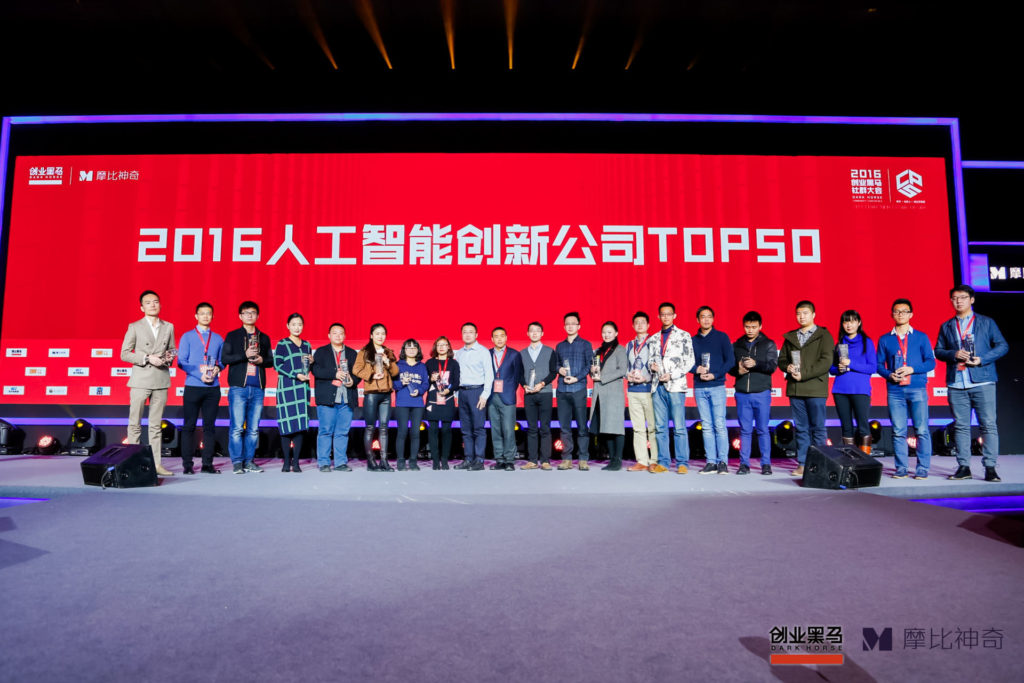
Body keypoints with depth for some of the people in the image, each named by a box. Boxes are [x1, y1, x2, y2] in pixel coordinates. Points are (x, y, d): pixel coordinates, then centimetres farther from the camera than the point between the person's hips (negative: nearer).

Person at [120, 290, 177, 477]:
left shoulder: (168, 327, 12)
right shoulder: (134, 327, 4)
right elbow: (124, 354, -1)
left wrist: (169, 357, -4)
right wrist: (147, 358, -14)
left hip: (161, 381, 3)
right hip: (140, 381, -2)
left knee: (156, 425, 6)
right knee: (135, 424, 0)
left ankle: (156, 464, 9)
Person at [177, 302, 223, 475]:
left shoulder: (218, 339, 13)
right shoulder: (187, 337, 5)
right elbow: (181, 362, -2)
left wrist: (217, 368, -8)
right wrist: (200, 374, -14)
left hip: (213, 388, 3)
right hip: (193, 387, -2)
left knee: (210, 426, 4)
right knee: (189, 426, 0)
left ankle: (207, 464, 9)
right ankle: (187, 464, 5)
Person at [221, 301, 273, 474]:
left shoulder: (264, 338, 17)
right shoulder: (232, 336, 8)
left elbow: (271, 361, 18)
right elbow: (224, 358, -1)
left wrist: (262, 360, -3)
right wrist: (245, 355, -13)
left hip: (257, 388, 3)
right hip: (238, 387, -3)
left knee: (253, 428, 4)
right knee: (237, 427, -5)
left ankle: (249, 461, 11)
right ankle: (237, 462, 3)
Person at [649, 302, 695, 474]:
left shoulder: (684, 336, 5)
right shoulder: (653, 339, 17)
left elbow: (689, 361, 0)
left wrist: (671, 375, -10)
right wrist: (652, 366, 0)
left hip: (676, 386, -4)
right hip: (657, 386, 4)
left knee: (679, 426, -5)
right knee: (660, 427, 5)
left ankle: (682, 463, 0)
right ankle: (663, 462, 11)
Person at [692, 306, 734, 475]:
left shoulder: (722, 337, 5)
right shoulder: (693, 340, 13)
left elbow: (730, 360, -1)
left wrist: (715, 375, -12)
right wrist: (696, 369, -7)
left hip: (717, 386, -3)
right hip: (699, 388, 3)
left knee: (719, 425, -5)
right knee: (706, 427, 4)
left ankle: (722, 462, 1)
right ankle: (711, 462, 8)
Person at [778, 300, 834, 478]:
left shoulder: (824, 335, 1)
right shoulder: (790, 337, 16)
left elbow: (826, 361, -8)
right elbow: (781, 359, 18)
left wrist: (804, 374, -15)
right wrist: (788, 367, -5)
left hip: (815, 388, -4)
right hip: (795, 389, 4)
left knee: (818, 427, 0)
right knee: (801, 428, 8)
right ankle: (803, 464, 13)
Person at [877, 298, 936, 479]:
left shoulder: (921, 337, 9)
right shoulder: (885, 339, 12)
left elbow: (931, 362, 4)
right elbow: (879, 365, 10)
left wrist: (912, 369, -12)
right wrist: (890, 375, -10)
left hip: (917, 389, -1)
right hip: (895, 391, 1)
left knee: (922, 430, -3)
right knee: (898, 432, 0)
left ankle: (922, 469, 4)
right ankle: (901, 468, 6)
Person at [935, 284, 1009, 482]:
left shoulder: (987, 322, 8)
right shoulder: (946, 326, 14)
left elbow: (1002, 346, 5)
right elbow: (938, 351, 12)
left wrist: (982, 359, -10)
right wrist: (954, 354, -8)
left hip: (982, 382, -2)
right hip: (956, 384, 2)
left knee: (989, 425, -4)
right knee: (960, 426, 5)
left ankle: (990, 467, 1)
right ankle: (963, 466, 10)